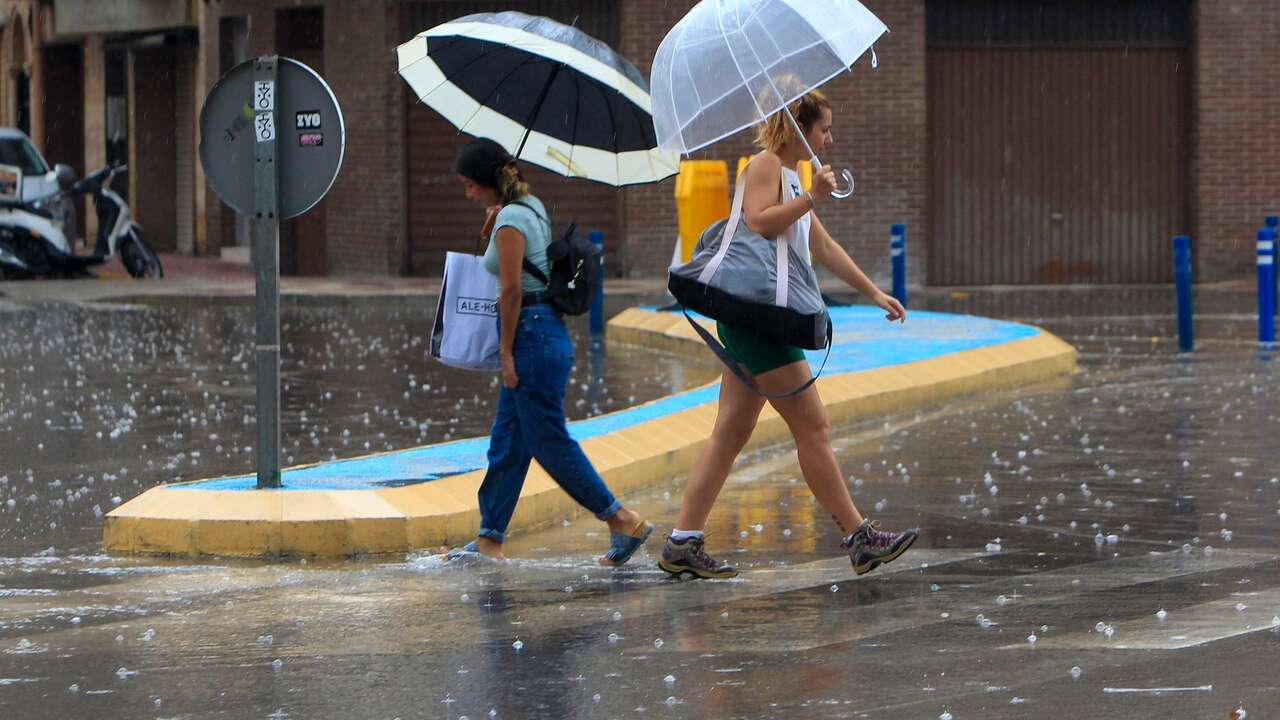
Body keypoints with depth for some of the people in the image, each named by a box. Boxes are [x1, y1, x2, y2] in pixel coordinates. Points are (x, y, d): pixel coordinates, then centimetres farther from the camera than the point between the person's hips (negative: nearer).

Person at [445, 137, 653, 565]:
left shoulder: (510, 219, -14)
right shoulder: (531, 208, 15)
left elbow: (511, 289, -18)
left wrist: (507, 353, -14)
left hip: (533, 335, -10)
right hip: (544, 333, 10)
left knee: (549, 442, -5)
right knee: (507, 442, 10)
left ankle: (624, 522, -2)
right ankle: (489, 539, 12)